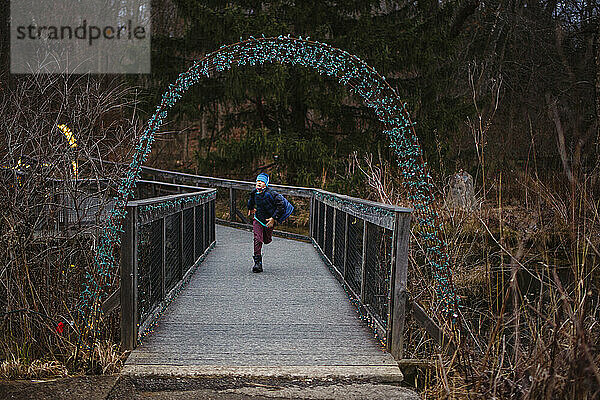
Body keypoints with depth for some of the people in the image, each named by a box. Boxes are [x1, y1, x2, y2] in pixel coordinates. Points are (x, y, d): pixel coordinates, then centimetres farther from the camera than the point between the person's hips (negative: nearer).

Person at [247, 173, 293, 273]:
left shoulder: (271, 193, -23)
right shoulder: (254, 193, -6)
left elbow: (281, 205, -23)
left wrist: (274, 218, -23)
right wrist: (250, 208, 35)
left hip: (269, 220, -3)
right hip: (258, 219, 3)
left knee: (266, 240, 12)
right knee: (257, 240, -12)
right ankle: (257, 262, -6)